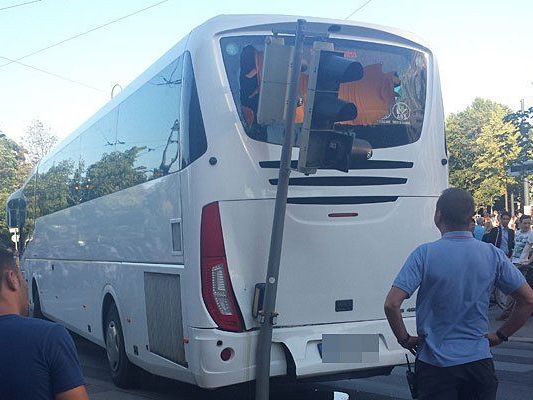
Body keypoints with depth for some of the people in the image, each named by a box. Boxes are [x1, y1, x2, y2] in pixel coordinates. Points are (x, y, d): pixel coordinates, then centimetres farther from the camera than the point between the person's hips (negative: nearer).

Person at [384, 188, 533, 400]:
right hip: (479, 361, 4)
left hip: (435, 364, -3)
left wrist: (405, 339, -3)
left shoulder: (425, 254, -12)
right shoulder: (493, 254, -2)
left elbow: (391, 304, -18)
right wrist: (501, 335, 11)